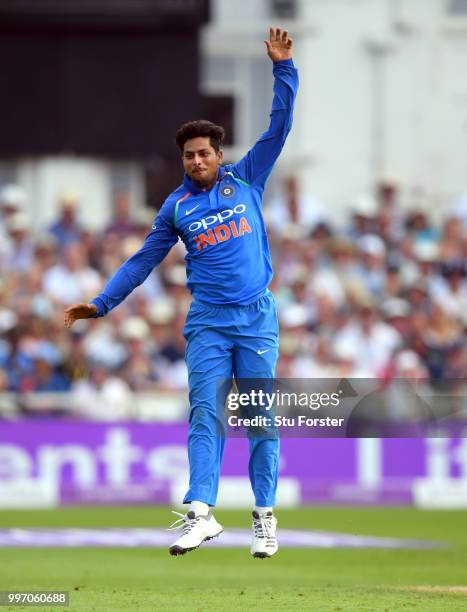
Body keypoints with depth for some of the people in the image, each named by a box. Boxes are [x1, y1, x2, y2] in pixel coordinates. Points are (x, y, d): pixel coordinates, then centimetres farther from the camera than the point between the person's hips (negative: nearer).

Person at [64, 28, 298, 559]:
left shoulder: (246, 178, 8)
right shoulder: (177, 206, 10)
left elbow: (280, 125, 5)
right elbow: (144, 259, 14)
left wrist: (282, 68, -3)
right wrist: (101, 303, 9)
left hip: (257, 316, 0)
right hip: (208, 321, 1)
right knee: (204, 412, -10)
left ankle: (264, 517, 5)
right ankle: (201, 513, -19)